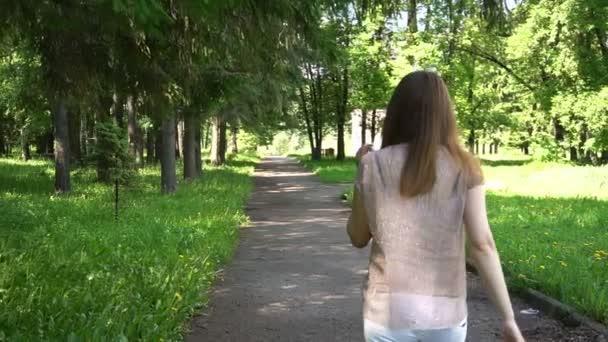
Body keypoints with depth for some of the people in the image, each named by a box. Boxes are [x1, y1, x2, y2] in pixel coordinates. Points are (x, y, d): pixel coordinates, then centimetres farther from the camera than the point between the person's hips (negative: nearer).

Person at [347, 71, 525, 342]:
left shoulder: (374, 165, -4)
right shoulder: (464, 168, -5)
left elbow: (358, 237, 7)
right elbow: (482, 244, -10)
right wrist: (509, 318, -5)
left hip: (388, 312, 0)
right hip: (444, 314, 0)